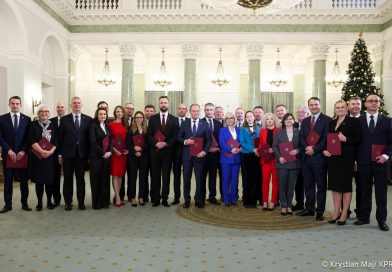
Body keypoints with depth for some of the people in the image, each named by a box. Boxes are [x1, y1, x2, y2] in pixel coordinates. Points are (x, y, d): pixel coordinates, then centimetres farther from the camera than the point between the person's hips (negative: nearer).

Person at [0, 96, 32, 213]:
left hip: (22, 154, 0)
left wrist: (23, 151, -9)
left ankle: (24, 203, 14)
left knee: (24, 179, 5)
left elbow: (29, 137, 2)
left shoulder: (27, 119, 4)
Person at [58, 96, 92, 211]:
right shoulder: (64, 119, 4)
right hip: (68, 154, 0)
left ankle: (81, 202, 17)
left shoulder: (88, 119, 4)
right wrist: (59, 154, -1)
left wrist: (89, 153, -1)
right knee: (68, 179, 8)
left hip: (82, 154, 0)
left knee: (80, 179, 8)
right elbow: (60, 137, 2)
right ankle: (68, 202, 19)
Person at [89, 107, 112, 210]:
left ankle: (105, 201, 16)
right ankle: (96, 203, 10)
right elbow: (93, 141, -11)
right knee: (96, 179, 2)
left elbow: (110, 140, 11)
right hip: (96, 156, -5)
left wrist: (110, 151, -6)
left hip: (107, 156, 5)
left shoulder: (107, 126, 14)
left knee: (105, 179, 7)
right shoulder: (93, 126, -3)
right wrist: (103, 153, -13)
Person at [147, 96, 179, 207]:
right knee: (155, 175, 4)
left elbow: (175, 136, -1)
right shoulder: (153, 118, 7)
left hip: (168, 151, 0)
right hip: (155, 150, 0)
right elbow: (149, 134, 1)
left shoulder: (174, 119, 5)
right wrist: (156, 143, -15)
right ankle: (155, 199, 12)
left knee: (166, 175, 5)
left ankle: (165, 199, 12)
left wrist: (165, 144, -14)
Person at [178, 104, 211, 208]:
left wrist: (204, 151, -12)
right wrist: (185, 141, -14)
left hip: (200, 155, -1)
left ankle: (198, 200, 16)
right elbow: (179, 137, 6)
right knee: (186, 179, 7)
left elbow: (209, 140, 1)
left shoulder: (205, 124, 3)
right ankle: (187, 200, 19)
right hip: (187, 155, 1)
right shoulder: (184, 123, 6)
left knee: (199, 179, 5)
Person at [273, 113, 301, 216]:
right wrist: (279, 157, -10)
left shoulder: (298, 132, 7)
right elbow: (274, 146, 2)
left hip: (294, 163, 1)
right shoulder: (279, 132, 7)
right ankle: (283, 206, 10)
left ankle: (289, 206, 16)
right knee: (282, 185, 1)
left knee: (291, 185, 5)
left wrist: (297, 150, -14)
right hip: (282, 162, 0)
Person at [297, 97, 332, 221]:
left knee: (321, 186, 3)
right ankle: (309, 209, 22)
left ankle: (320, 211, 10)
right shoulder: (305, 121, 16)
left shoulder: (327, 120, -3)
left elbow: (326, 139, -11)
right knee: (308, 185, 12)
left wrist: (314, 149, -16)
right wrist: (306, 147, -10)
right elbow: (301, 137, 8)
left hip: (319, 157, -5)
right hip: (306, 157, 6)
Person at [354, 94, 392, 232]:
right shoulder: (358, 121, 6)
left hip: (380, 161, -1)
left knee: (381, 192, 3)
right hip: (363, 162, 1)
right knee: (364, 191, 9)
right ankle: (364, 217, 19)